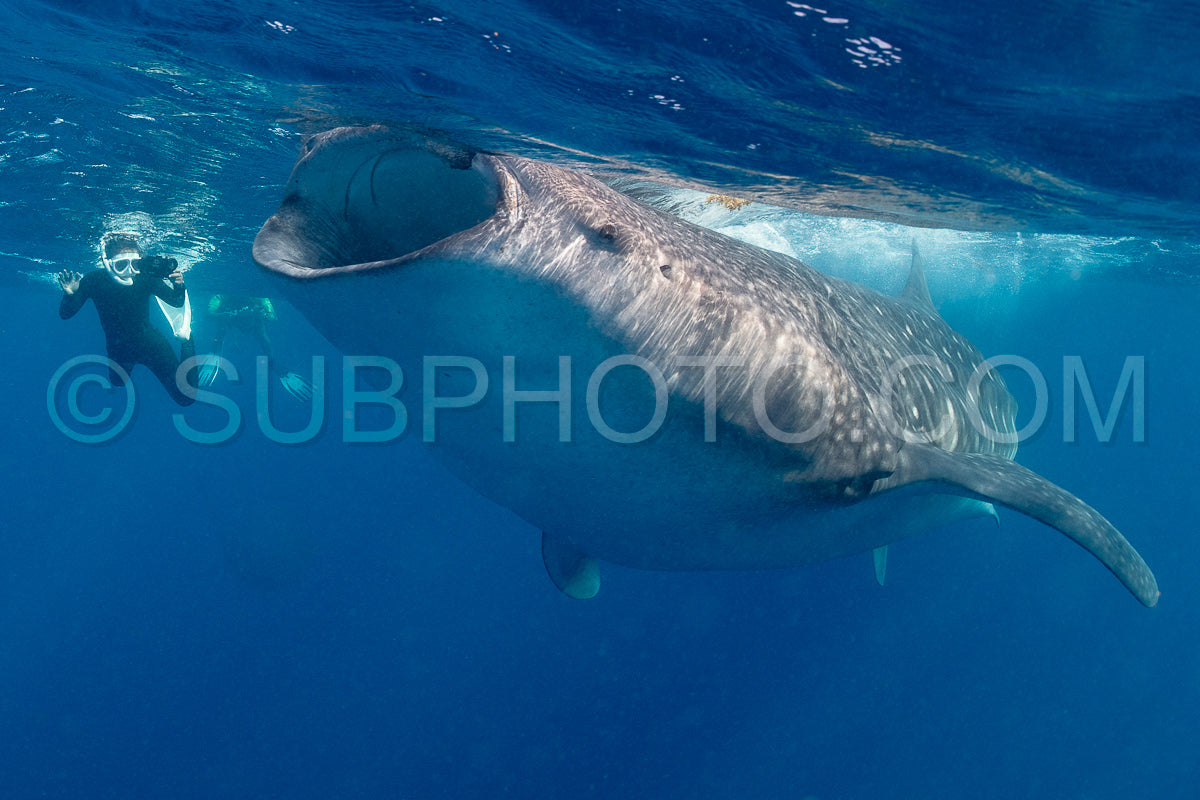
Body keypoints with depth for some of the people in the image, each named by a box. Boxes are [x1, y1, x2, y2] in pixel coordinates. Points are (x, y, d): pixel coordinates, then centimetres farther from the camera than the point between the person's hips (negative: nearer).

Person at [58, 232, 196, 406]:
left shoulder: (145, 277, -29)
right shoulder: (94, 280, -25)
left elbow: (176, 303, -18)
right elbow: (65, 314, -17)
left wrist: (179, 287, -41)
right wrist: (69, 295, -39)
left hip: (149, 342, -2)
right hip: (118, 349, 2)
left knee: (185, 398, 0)